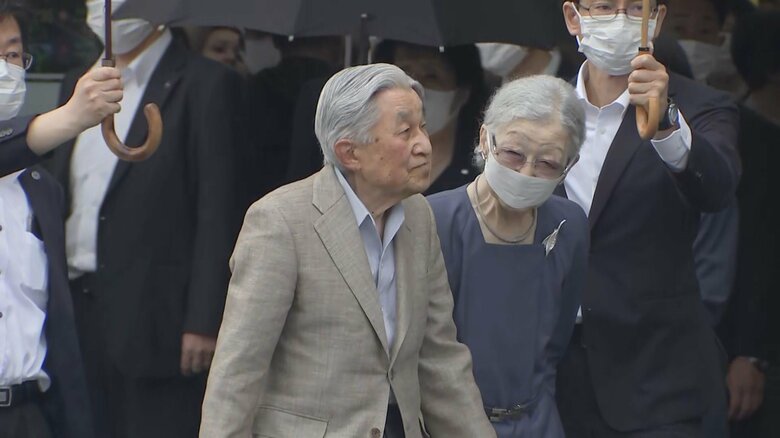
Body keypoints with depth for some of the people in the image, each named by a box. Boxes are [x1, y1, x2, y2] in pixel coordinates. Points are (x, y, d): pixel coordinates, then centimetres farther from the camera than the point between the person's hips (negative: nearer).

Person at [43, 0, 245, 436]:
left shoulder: (205, 86, -4)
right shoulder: (78, 87, 18)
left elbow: (218, 215, -9)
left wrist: (203, 323, -15)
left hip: (155, 324, -6)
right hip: (78, 317, 6)